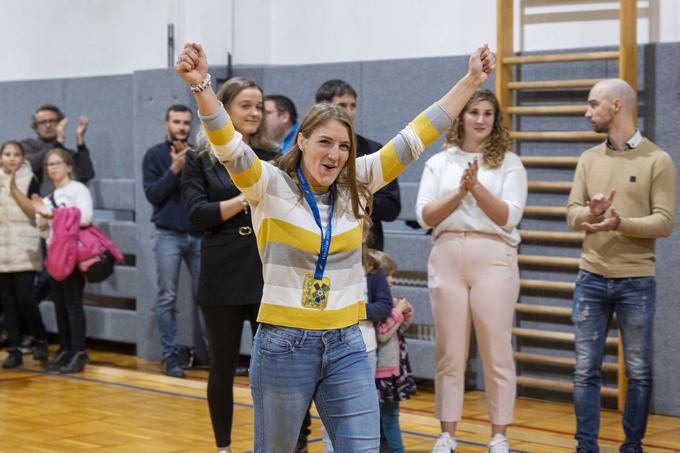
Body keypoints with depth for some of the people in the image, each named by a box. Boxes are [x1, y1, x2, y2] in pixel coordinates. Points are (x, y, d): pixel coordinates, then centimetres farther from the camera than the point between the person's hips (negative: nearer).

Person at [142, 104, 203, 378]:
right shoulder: (155, 155, 3)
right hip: (169, 235, -2)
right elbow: (152, 193, -5)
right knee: (167, 298, -1)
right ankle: (170, 355, 4)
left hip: (199, 235, 2)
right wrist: (174, 169, -15)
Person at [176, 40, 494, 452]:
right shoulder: (271, 188, -6)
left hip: (346, 347, 3)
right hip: (284, 346, -3)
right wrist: (201, 85, -39)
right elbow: (230, 148, -23)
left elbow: (412, 139, 6)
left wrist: (471, 81, 5)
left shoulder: (355, 187, 5)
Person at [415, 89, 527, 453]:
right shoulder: (439, 163, 12)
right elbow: (425, 216, 2)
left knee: (496, 351, 0)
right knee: (449, 351, 5)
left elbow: (508, 217, -4)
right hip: (447, 256, 2)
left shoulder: (509, 163, 6)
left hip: (493, 256, -2)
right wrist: (460, 192, -11)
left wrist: (477, 187, -16)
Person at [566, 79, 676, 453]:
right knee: (586, 369, 4)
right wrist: (592, 213, -18)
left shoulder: (658, 161, -4)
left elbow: (664, 222, -10)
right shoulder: (589, 159, 10)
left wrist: (621, 223, -25)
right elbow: (572, 213, 4)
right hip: (591, 279, 4)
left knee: (638, 372, 5)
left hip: (636, 281, -3)